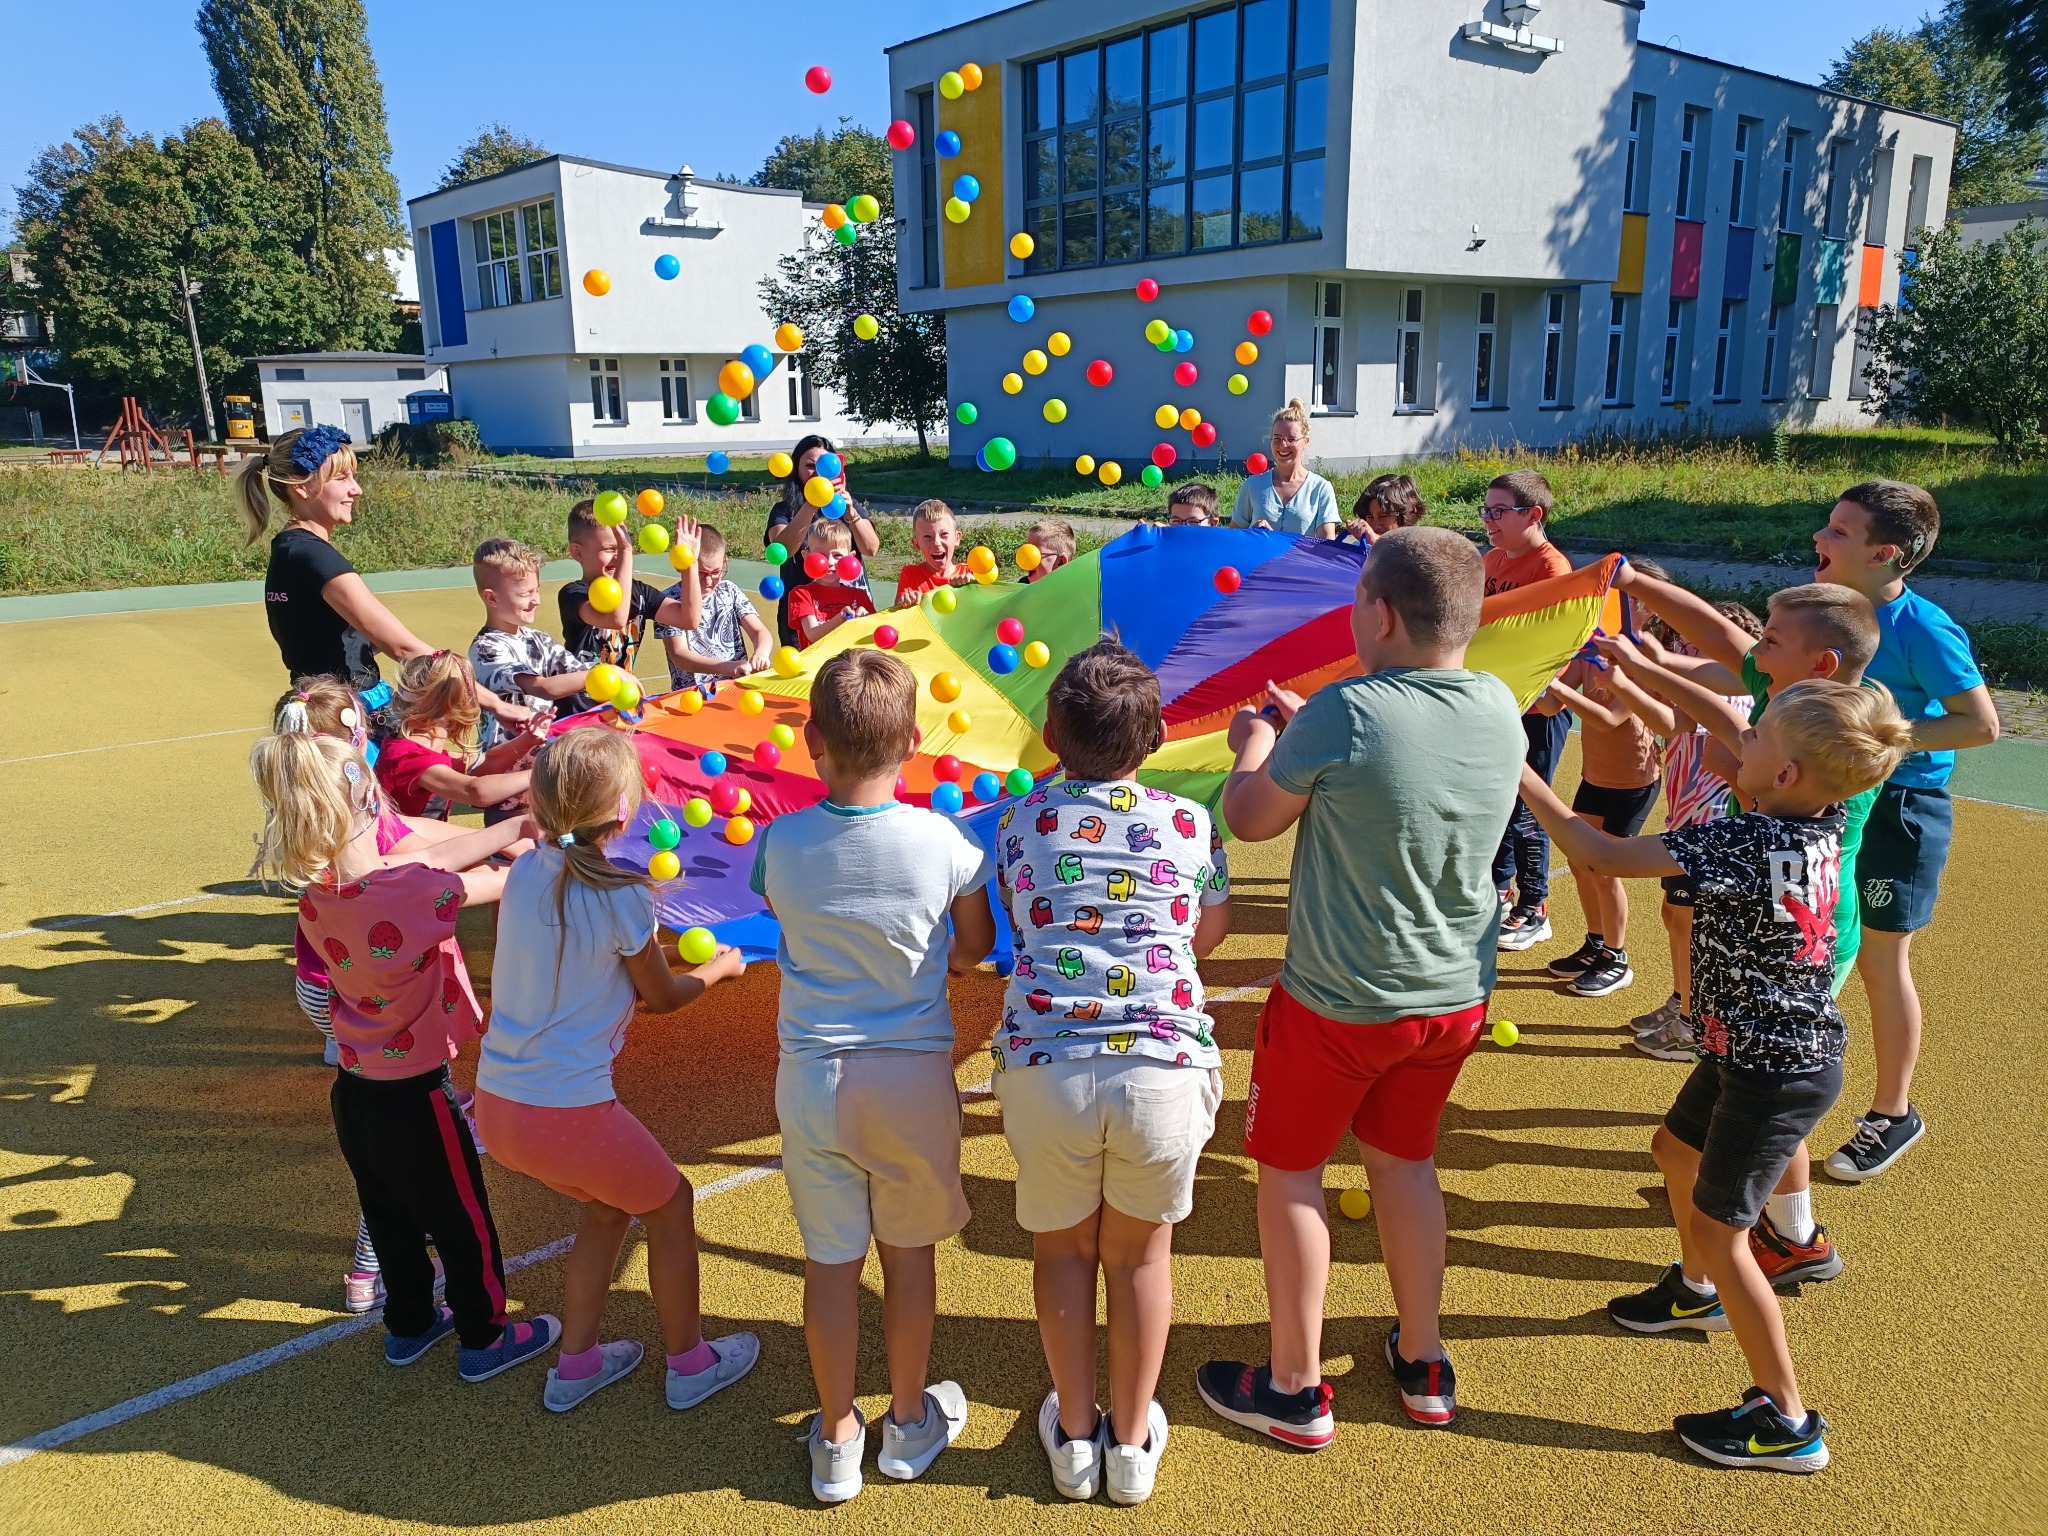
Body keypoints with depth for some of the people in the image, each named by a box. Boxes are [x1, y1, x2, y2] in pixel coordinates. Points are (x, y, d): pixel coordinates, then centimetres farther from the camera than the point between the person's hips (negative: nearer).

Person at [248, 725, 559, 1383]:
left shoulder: (315, 895, -9)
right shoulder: (408, 889, -31)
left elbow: (437, 855, -2)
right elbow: (503, 882, -14)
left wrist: (520, 823, 2)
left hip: (354, 1090, 7)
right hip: (413, 1098, -7)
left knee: (390, 1217, 26)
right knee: (462, 1219, 15)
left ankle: (409, 1325, 45)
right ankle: (483, 1339, 32)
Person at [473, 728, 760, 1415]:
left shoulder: (524, 873, 0)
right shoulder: (623, 896, -17)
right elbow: (662, 997, -1)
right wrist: (720, 968, 16)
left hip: (495, 1101, 7)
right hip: (569, 1112, -6)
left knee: (608, 1204, 29)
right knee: (670, 1205, 19)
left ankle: (576, 1364, 39)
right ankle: (690, 1363, 35)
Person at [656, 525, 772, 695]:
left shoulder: (730, 591, 12)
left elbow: (760, 631, 9)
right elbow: (679, 655, -8)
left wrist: (760, 654, -16)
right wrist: (728, 667, -22)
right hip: (693, 693, -4)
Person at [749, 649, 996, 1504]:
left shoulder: (778, 844, -13)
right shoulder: (943, 842, -16)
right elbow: (975, 945, 1)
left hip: (810, 1075, 1)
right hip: (912, 1075, 0)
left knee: (829, 1261, 14)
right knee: (908, 1254, 18)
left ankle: (836, 1442, 31)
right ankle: (910, 1423, 36)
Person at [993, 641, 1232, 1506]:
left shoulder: (1020, 822, 7)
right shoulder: (1189, 823, 7)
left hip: (1044, 1068, 0)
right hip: (1165, 1068, 0)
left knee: (1063, 1247, 22)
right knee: (1140, 1250, 21)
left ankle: (1075, 1436, 38)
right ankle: (1133, 1443, 37)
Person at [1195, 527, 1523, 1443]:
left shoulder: (1344, 714, -25)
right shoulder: (1499, 708, -6)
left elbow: (1250, 819, -10)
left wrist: (1255, 744, 8)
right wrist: (1304, 730, 15)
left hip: (1340, 1001, -6)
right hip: (1456, 995, 6)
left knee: (1289, 1170, 14)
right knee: (1404, 1159, 25)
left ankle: (1294, 1390, 27)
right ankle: (1424, 1367, 39)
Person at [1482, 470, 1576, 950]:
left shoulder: (1552, 567, -16)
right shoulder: (1493, 560, 8)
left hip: (1536, 710, -8)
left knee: (1524, 812, 1)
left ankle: (1533, 911, 16)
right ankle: (1499, 889, 34)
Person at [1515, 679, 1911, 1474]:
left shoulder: (1745, 842, -32)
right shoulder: (1822, 822, -8)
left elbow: (1600, 854, -30)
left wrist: (1520, 774, -21)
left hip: (1776, 1072, -9)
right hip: (1758, 1047, 9)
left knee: (1719, 1227, 3)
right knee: (1676, 1147, 28)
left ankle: (1787, 1423, 18)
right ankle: (1697, 1292, 51)